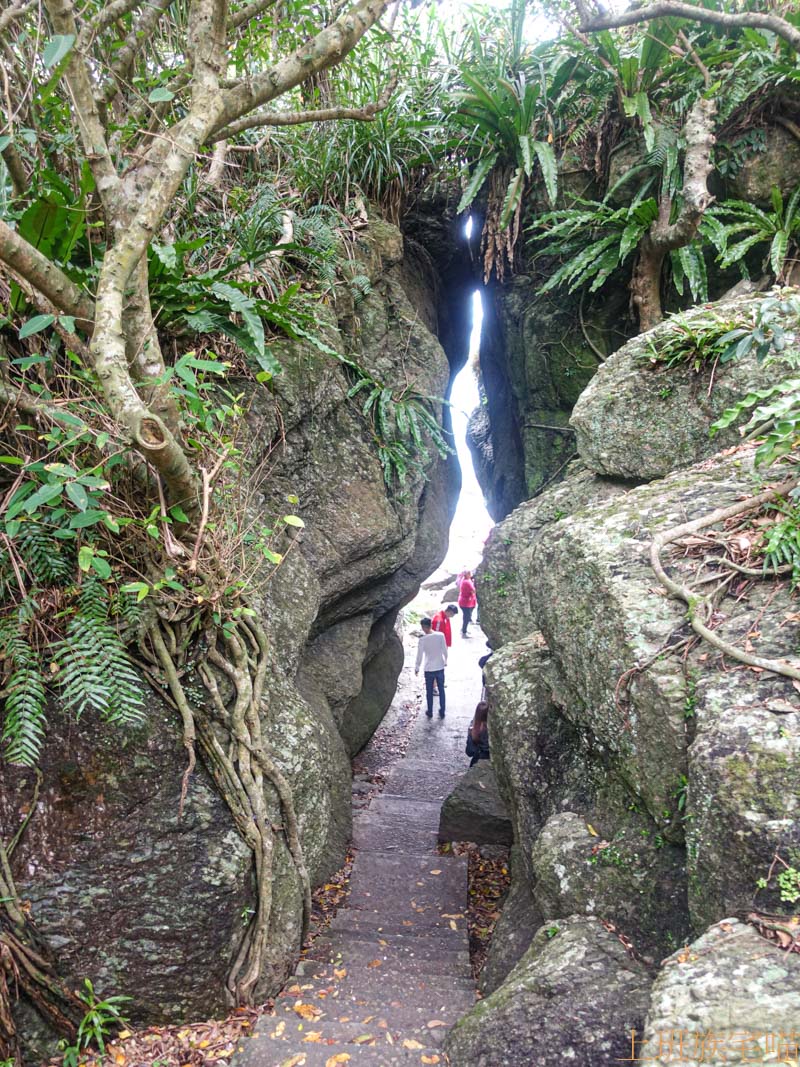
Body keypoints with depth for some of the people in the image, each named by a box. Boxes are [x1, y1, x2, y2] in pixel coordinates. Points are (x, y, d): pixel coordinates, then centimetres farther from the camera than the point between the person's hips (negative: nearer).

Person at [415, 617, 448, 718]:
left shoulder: (422, 639, -16)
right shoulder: (440, 635, -10)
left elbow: (419, 655, -10)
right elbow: (445, 650, -2)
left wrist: (417, 668, 4)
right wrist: (445, 661, 16)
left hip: (429, 669, -2)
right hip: (440, 667, 2)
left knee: (429, 692, 15)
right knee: (441, 690, 16)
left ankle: (430, 712, 25)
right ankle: (442, 712, 22)